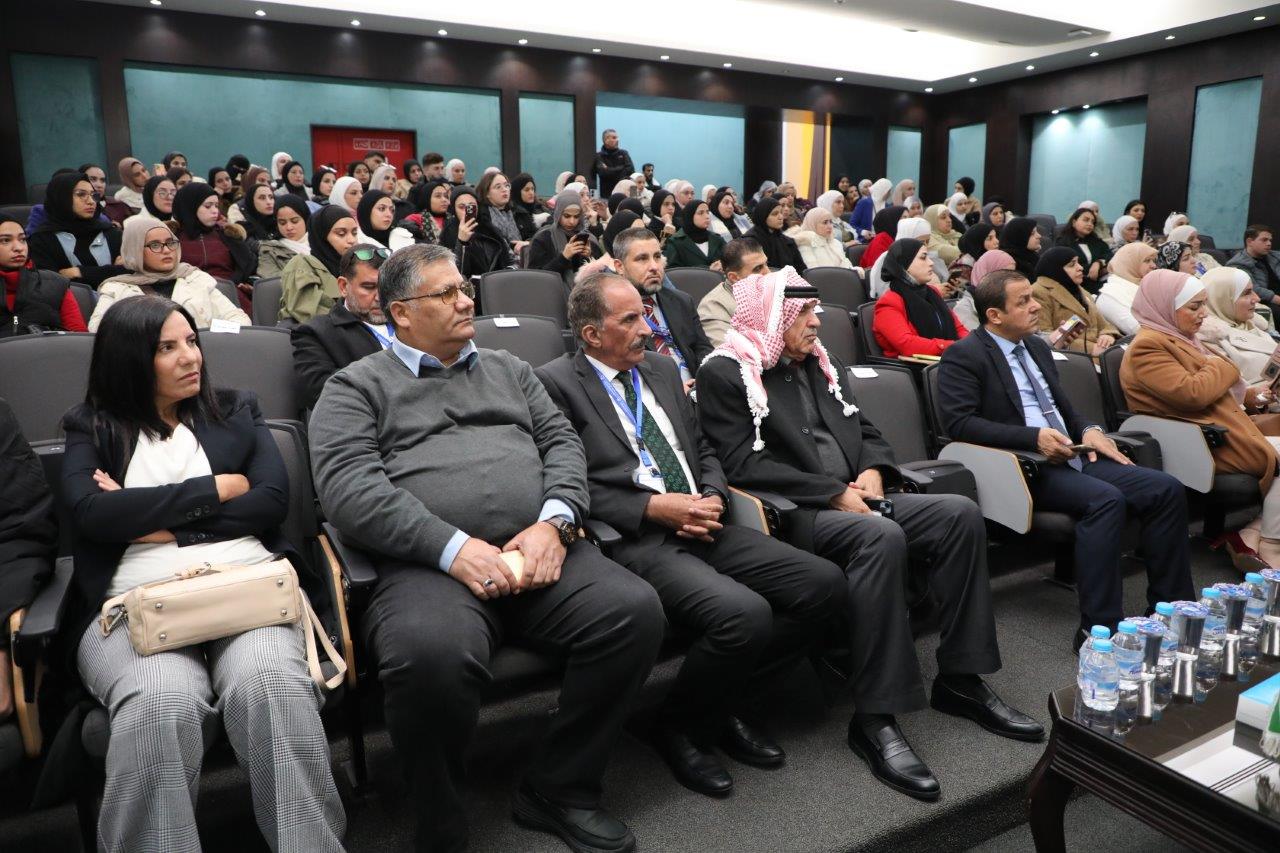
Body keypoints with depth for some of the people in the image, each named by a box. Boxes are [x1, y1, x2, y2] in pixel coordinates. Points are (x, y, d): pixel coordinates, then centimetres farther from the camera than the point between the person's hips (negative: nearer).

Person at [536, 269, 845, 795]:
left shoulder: (661, 369, 21)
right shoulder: (556, 384, -1)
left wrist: (713, 497, 3)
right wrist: (653, 507, -13)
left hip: (700, 528, 8)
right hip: (633, 539, -7)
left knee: (824, 584, -9)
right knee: (744, 613, -31)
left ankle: (725, 706, 11)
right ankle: (679, 728, 1)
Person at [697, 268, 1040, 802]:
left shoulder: (818, 364, 20)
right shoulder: (725, 373, -4)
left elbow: (864, 430, 22)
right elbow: (744, 464, -15)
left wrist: (873, 471, -1)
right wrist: (834, 493, -17)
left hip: (850, 500, 8)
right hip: (790, 513, -8)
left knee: (961, 514, -9)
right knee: (881, 537, -35)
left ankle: (960, 679, -1)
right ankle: (875, 718, -26)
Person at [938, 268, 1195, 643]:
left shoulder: (1037, 347, 20)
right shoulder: (964, 356, -6)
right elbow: (957, 422, -16)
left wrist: (1088, 430, 4)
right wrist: (1034, 437, -21)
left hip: (1071, 458, 9)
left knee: (1166, 489, -6)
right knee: (1105, 499, -31)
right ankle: (1099, 629, -25)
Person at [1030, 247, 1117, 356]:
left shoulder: (1079, 291, 25)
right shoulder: (1039, 294, -6)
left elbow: (1102, 324, 23)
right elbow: (1044, 337, -17)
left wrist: (1108, 335, -2)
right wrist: (1089, 348, -20)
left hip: (1095, 353, 9)